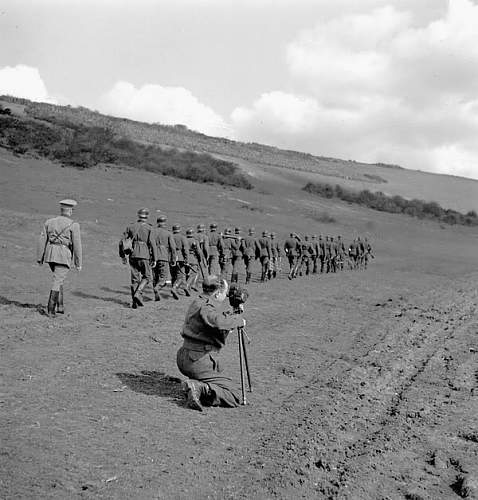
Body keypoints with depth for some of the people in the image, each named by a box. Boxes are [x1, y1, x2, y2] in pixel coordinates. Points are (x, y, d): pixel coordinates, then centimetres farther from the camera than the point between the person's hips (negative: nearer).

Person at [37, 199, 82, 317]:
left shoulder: (49, 222, 11)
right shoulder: (73, 225, -3)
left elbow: (42, 240, 8)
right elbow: (77, 245, -4)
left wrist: (40, 257, 13)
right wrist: (78, 263, 2)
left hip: (50, 254, 5)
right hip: (64, 255, -5)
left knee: (59, 279, 22)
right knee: (57, 281, -4)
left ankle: (60, 306, 23)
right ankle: (50, 310, -6)